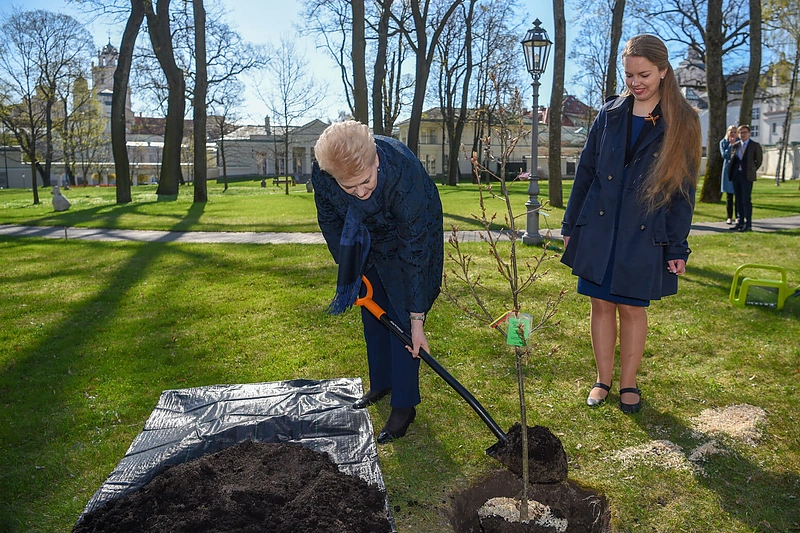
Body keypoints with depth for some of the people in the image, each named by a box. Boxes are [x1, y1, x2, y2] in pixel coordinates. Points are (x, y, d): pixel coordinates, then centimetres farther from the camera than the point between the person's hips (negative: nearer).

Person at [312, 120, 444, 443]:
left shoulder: (404, 173, -42)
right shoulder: (322, 173, -29)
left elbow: (415, 252, -35)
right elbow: (329, 220, -6)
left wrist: (417, 322, -31)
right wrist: (348, 268, -6)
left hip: (412, 234, -5)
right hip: (367, 238, 5)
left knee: (401, 316, -8)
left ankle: (404, 406, 4)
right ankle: (380, 384, 31)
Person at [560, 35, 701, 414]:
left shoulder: (681, 123, -1)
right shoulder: (610, 113, 5)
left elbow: (683, 190, -1)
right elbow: (585, 172, 8)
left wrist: (678, 247, -4)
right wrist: (570, 226, 7)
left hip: (645, 236, -2)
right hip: (598, 228, 2)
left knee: (633, 309, 6)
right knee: (601, 304, 7)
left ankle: (628, 384, 24)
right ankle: (603, 380, 23)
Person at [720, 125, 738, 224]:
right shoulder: (723, 142, 8)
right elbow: (724, 155, -5)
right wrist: (731, 145, -8)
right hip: (728, 170, 1)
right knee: (729, 195, 3)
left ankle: (738, 217, 1)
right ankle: (729, 217, 9)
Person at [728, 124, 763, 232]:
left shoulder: (755, 146, 0)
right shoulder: (735, 145, 10)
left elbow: (759, 160, 7)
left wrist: (752, 170, 10)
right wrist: (732, 172, 11)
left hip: (747, 176, -4)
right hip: (736, 175, 5)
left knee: (746, 200, -8)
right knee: (738, 200, 8)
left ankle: (748, 225, -6)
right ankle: (740, 222, 15)